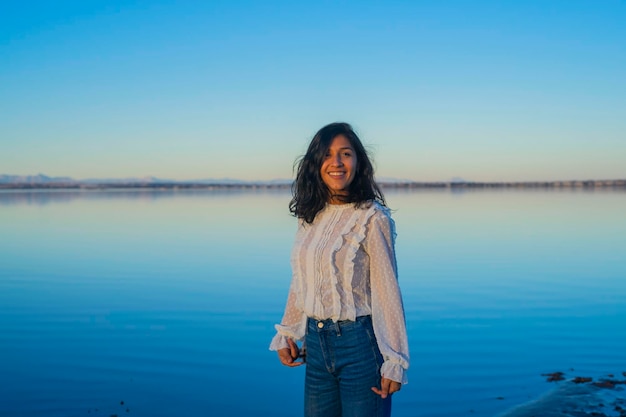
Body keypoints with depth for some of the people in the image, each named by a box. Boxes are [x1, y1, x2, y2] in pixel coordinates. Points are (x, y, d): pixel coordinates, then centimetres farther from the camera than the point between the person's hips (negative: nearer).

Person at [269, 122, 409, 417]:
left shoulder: (372, 218, -12)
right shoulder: (310, 216, 6)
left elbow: (387, 292, -13)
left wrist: (395, 362, -13)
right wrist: (286, 334, 9)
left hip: (359, 342, -6)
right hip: (316, 343, 6)